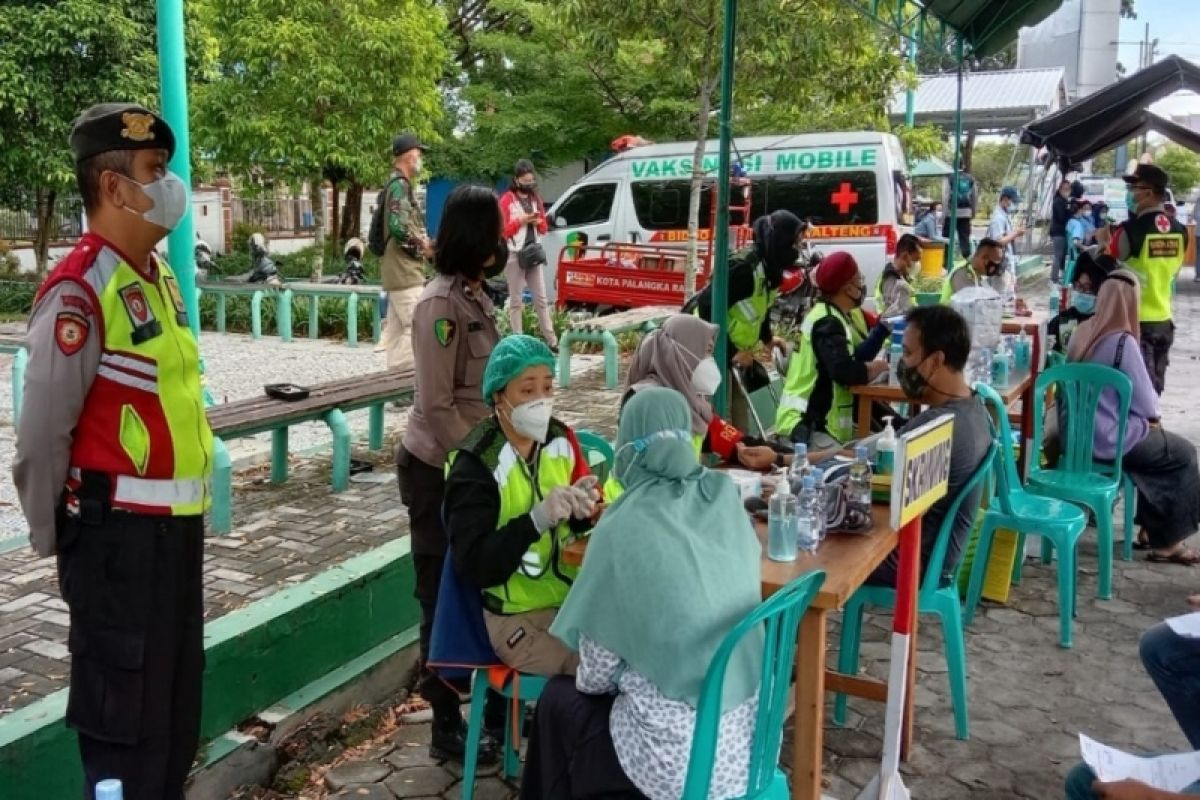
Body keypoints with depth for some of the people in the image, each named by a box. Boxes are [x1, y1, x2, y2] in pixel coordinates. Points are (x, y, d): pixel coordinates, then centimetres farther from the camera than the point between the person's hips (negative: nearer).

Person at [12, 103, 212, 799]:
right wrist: (55, 536, -4)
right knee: (124, 720, 8)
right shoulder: (80, 289, -18)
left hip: (176, 524, 8)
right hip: (119, 532, -8)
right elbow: (43, 432, -15)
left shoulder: (159, 275, 9)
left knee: (177, 712, 20)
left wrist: (195, 495, 11)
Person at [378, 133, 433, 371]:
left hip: (399, 270, 10)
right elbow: (398, 227, -24)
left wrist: (424, 245, 8)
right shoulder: (400, 185, -13)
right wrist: (423, 247, -13)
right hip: (405, 269, -10)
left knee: (396, 328, 12)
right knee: (416, 327, -11)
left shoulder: (397, 184, 17)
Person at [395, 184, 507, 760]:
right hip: (439, 468, -8)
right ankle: (448, 727, 16)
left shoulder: (473, 296, 9)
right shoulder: (441, 304, -18)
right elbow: (436, 406, -20)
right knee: (444, 593, 3)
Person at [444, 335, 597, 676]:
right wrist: (536, 520, -29)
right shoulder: (475, 466, -13)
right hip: (520, 617, -6)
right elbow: (474, 565, -18)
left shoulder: (561, 440, 3)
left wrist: (584, 511, -12)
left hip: (578, 596, 6)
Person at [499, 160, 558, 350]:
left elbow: (544, 229, 16)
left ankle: (551, 340, 9)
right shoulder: (507, 200, -5)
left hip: (534, 252, 6)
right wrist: (521, 220, -19)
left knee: (541, 298, 7)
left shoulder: (536, 199, 13)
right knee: (516, 300, 0)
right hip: (514, 255, -5)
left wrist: (539, 222, -5)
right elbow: (502, 230, -9)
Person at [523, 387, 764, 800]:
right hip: (749, 740, 5)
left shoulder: (623, 529, -18)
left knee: (560, 699, 22)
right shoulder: (724, 495, -4)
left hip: (678, 759, -5)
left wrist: (587, 679, 13)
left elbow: (596, 676, -8)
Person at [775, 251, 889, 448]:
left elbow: (857, 357, 14)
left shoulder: (830, 316, 14)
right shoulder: (828, 323, -18)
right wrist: (880, 367, -13)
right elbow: (844, 372, -30)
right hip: (809, 425, -11)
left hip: (813, 421, 11)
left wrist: (885, 325, 12)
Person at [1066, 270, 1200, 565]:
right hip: (1109, 438, -8)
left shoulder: (1082, 332, 3)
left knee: (1161, 442, 27)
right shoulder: (1122, 341, -21)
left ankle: (1150, 527, 30)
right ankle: (1166, 541, 20)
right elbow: (1144, 400, -14)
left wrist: (1149, 415, 18)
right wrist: (1155, 415, 9)